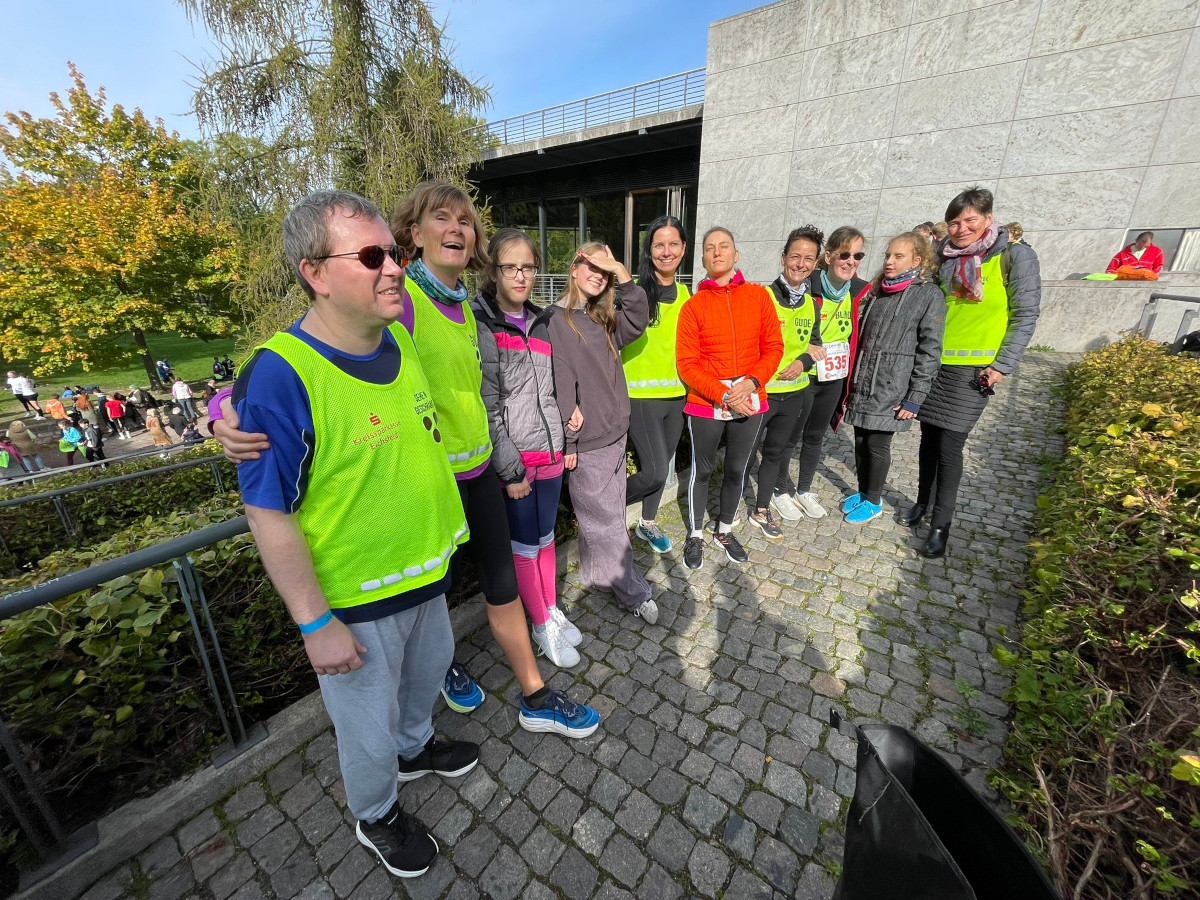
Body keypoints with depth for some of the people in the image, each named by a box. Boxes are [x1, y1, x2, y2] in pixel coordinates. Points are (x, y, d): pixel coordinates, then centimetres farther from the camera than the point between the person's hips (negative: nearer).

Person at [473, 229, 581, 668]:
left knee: (546, 536, 18)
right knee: (524, 545, 8)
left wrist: (564, 442, 14)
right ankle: (541, 626, 28)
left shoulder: (541, 323, 10)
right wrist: (510, 469, -15)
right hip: (513, 459, -6)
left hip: (549, 452, 6)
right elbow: (486, 408, -15)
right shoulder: (480, 327, -11)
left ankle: (552, 609, 38)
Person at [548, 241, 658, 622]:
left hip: (615, 432, 8)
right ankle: (634, 593, 19)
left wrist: (622, 274, -12)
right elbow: (561, 382, -14)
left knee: (608, 514, 17)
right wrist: (568, 439, -15)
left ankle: (595, 573, 37)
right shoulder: (557, 319, -10)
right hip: (588, 440, -8)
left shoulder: (604, 319, 13)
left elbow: (636, 321, -6)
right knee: (607, 521, 4)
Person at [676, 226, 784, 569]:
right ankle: (695, 535, 29)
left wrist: (752, 381, -13)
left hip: (751, 403, 3)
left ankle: (725, 530, 38)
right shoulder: (693, 306, -3)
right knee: (702, 471, 10)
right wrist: (724, 395, -17)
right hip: (706, 405, -2)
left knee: (737, 470, 16)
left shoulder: (758, 295, 4)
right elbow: (687, 364, -8)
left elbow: (773, 346, 3)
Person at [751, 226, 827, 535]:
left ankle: (762, 509, 37)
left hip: (795, 393, 7)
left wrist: (802, 362, -10)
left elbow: (815, 344, 15)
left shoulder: (811, 304, 8)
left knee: (776, 452, 18)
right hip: (759, 392, -6)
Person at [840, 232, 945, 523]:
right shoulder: (878, 291, 11)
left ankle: (874, 502, 21)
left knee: (878, 445, 3)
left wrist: (915, 398, -14)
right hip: (862, 385, 5)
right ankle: (862, 492, 30)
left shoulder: (930, 294, -6)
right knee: (860, 441, 12)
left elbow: (929, 350, -10)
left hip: (891, 390, -5)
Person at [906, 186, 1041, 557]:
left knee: (950, 445, -6)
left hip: (974, 368, -4)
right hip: (933, 362, 4)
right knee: (929, 436, 11)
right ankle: (923, 502, 28)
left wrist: (1002, 365, -12)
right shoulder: (945, 257, 7)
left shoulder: (1016, 256, -5)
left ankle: (941, 524, 6)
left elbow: (1026, 315, -5)